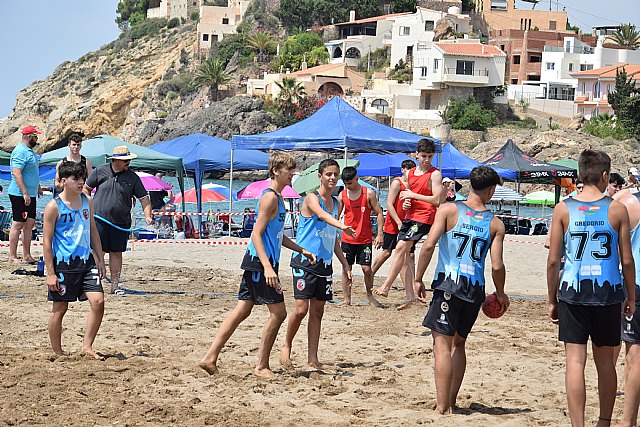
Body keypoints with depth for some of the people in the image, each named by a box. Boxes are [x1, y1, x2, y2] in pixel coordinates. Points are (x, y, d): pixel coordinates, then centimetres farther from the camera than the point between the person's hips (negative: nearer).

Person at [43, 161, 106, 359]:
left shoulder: (87, 201, 8)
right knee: (60, 308, 4)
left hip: (86, 261, 5)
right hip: (63, 263, -5)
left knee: (98, 301, -8)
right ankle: (57, 353, 16)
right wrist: (50, 273, -13)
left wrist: (100, 259, 14)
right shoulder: (54, 207, -9)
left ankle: (87, 346, 3)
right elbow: (47, 241, -9)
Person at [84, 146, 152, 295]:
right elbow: (86, 189, 12)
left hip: (121, 223, 2)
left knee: (116, 253, 7)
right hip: (99, 219, -2)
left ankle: (115, 284, 13)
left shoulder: (132, 177, 4)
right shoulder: (100, 171, 1)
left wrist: (147, 215, -10)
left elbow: (144, 198, 4)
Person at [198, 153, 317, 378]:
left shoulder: (278, 198, 19)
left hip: (257, 264, 10)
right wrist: (267, 267, -27)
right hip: (260, 261, -10)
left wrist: (301, 250, 26)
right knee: (278, 312, -5)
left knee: (242, 310, 8)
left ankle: (210, 358, 7)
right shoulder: (270, 197, -13)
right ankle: (261, 366, 1)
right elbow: (257, 234, -19)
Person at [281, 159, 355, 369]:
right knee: (301, 308, -11)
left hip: (325, 263, 7)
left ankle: (312, 358, 11)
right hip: (305, 261, -7)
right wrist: (341, 226, -50)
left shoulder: (335, 203, 15)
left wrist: (345, 264, 21)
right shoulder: (312, 198, -8)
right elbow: (322, 214, -31)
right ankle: (287, 346, 10)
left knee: (317, 311, 7)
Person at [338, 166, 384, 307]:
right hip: (347, 239, 2)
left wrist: (380, 234, -7)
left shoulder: (368, 194, -3)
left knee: (367, 269, -5)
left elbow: (379, 213, 0)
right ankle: (347, 299, 9)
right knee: (346, 269, 2)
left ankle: (370, 295, 14)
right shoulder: (342, 195, 4)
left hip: (365, 239, -2)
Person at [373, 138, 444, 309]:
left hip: (424, 218, -8)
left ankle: (386, 287, -12)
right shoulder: (410, 173, 13)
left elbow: (437, 201, -16)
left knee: (401, 248, -16)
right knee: (403, 253, 4)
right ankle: (410, 295, 9)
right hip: (409, 216, 8)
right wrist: (405, 202, 5)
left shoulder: (435, 174, -8)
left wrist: (413, 195, -16)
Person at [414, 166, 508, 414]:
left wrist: (418, 279, -2)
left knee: (442, 344, -5)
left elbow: (429, 245, -10)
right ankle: (451, 400, 25)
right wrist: (500, 294, 18)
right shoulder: (495, 224, 5)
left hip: (448, 284, -3)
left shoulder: (449, 210, -1)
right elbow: (497, 266, 1)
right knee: (458, 343, 21)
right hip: (475, 290, 3)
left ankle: (442, 408, -12)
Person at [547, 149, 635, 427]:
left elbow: (553, 260, -1)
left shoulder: (563, 209, -1)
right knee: (605, 362, 14)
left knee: (575, 360, 0)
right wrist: (631, 297, 12)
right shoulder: (617, 210, -1)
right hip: (608, 292, 1)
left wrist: (552, 300, 9)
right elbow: (627, 260, 0)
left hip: (572, 291, -1)